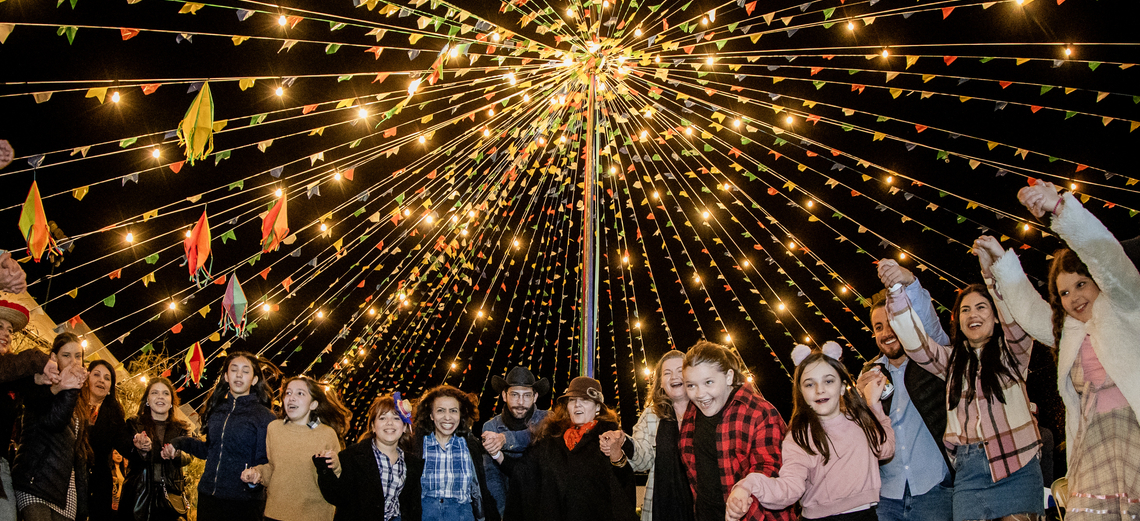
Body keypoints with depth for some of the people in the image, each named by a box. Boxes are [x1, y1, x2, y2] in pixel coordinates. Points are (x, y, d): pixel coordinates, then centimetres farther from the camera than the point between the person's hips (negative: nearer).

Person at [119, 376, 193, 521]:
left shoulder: (181, 428, 10)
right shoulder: (134, 424, 6)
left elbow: (188, 457, -2)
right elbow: (125, 452, -6)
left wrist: (176, 455, -26)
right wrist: (141, 449, -29)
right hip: (139, 497, -1)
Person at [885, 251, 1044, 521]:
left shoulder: (1012, 351, 9)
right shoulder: (951, 359, 16)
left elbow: (1016, 321, -11)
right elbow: (916, 344, 1)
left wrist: (992, 274, -27)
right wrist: (897, 293, -14)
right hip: (968, 469, 2)